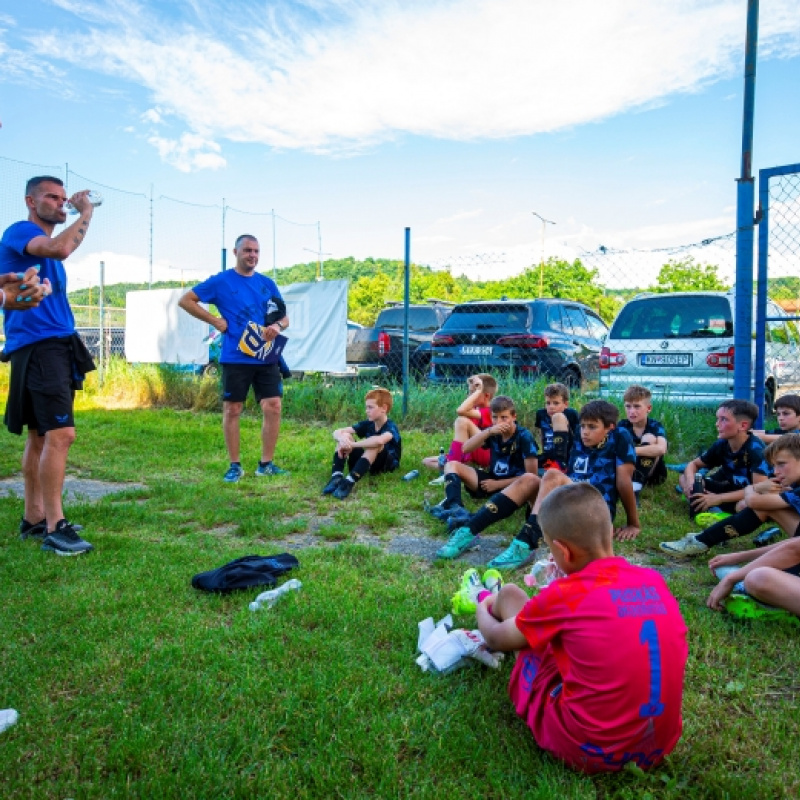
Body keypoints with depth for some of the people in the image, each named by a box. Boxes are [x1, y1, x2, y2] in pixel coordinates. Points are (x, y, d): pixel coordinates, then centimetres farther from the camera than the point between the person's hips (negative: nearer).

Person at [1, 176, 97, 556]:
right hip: (36, 345, -9)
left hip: (58, 346, 9)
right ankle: (54, 527, -13)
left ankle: (33, 518, 18)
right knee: (60, 434, -17)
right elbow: (59, 248, -24)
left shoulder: (47, 247, 23)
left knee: (40, 436, 11)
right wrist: (86, 215, -12)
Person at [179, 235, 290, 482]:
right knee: (232, 410, 2)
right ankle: (235, 465, 14)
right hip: (235, 358, -3)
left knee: (273, 407, -1)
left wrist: (277, 326, -8)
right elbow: (185, 300, 1)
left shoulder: (267, 283, 12)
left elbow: (284, 317, 15)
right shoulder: (221, 281, 0)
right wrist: (215, 321, -7)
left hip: (266, 358, 4)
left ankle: (266, 464, 11)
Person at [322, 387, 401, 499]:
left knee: (375, 443, -35)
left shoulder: (391, 427, -18)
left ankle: (350, 482, -45)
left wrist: (351, 445, -36)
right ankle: (336, 477, -30)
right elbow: (337, 432, -6)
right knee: (344, 436, -10)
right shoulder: (367, 424, 0)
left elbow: (379, 440, -44)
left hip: (387, 465, -6)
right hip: (365, 463, 6)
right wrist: (342, 439, -31)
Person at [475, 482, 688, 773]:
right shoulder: (655, 581, -2)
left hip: (585, 750, -5)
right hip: (659, 746, 5)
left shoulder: (563, 596, -16)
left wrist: (483, 612, 26)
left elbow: (497, 639, 2)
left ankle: (489, 599, 42)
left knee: (510, 594, 7)